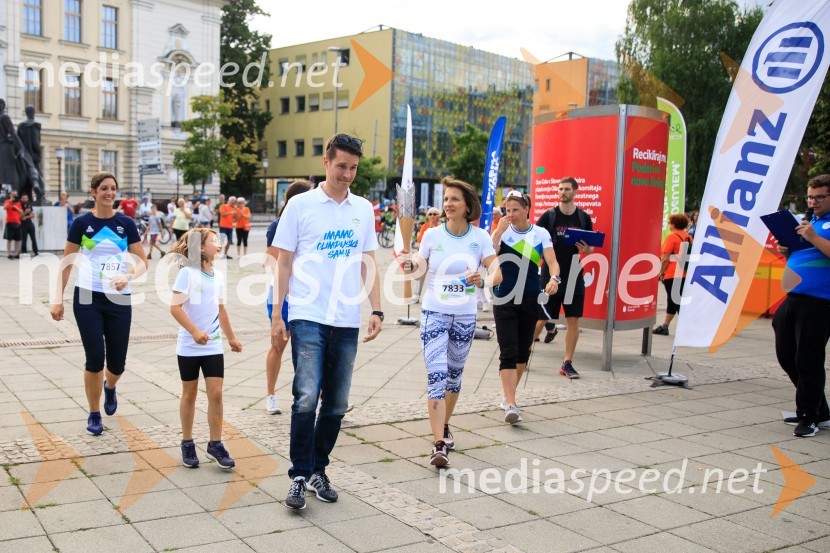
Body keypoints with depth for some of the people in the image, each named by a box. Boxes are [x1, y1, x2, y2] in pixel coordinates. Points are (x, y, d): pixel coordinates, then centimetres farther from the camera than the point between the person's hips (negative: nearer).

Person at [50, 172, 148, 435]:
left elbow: (142, 262, 2)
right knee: (95, 358, -4)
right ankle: (94, 414, 16)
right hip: (87, 298, -1)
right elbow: (67, 263, 3)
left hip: (119, 300, 2)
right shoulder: (82, 223, -2)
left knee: (117, 362, 5)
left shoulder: (126, 223, 2)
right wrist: (58, 300, 0)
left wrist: (128, 276, -18)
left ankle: (109, 387, 42)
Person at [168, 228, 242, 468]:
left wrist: (231, 337, 25)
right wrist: (195, 331, -27)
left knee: (216, 394, -1)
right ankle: (187, 444, 22)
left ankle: (215, 445, 9)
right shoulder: (187, 273, -10)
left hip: (214, 346, 4)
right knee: (189, 394, 8)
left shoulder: (218, 276, 8)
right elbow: (175, 307, -17)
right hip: (189, 347, -4)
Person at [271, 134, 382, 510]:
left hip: (347, 322, 4)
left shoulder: (363, 209, 11)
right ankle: (299, 476, 0)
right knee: (306, 397, -13)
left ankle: (318, 470, 24)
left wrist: (376, 311, 5)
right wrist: (276, 316, -2)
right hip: (308, 317, -4)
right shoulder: (300, 204, 0)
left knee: (337, 403, 9)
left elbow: (368, 264, 14)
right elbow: (284, 263, 2)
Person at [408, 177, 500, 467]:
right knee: (436, 375, -13)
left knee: (454, 375, 16)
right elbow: (420, 268, 6)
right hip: (434, 313, -1)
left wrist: (483, 281, -32)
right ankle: (439, 445, -15)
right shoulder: (432, 235, -2)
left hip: (465, 316, 2)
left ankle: (444, 426, 38)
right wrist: (414, 265, -17)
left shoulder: (480, 237, -3)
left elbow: (497, 273, -10)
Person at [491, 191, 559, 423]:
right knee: (508, 353, -11)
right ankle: (511, 405, -14)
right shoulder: (502, 232, -1)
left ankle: (509, 395, 33)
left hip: (530, 300, 2)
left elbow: (552, 261, -9)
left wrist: (553, 278, -30)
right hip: (504, 300, -2)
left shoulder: (541, 234, 2)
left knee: (523, 351, 13)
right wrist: (498, 231, -20)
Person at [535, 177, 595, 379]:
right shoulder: (549, 215, -2)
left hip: (574, 275, 2)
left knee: (574, 320, 1)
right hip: (550, 275, -2)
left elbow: (590, 247, 13)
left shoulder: (583, 217, 6)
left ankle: (567, 363, 12)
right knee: (540, 318, 2)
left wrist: (588, 250, -9)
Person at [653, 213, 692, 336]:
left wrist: (662, 272, -6)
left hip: (672, 275, -8)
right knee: (673, 300, 16)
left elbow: (665, 258, -14)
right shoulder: (688, 237, 12)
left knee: (675, 301, -4)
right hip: (684, 274, 8)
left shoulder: (672, 236, -10)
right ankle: (664, 326, 25)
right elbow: (689, 256, 15)